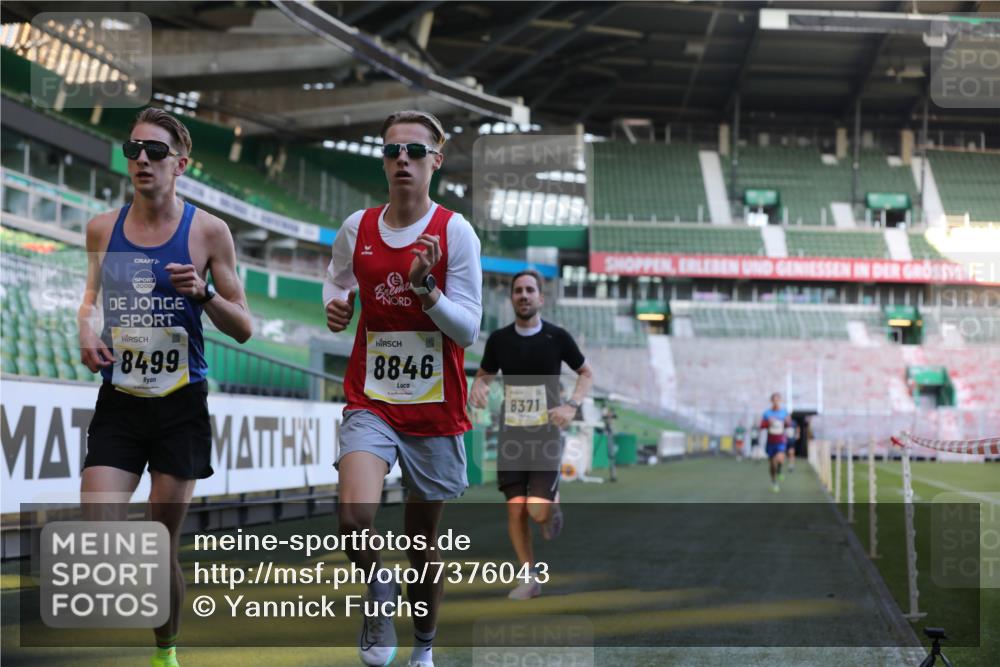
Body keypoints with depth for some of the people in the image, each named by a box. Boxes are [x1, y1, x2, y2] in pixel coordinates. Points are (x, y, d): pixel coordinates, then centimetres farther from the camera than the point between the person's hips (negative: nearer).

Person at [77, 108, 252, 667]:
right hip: (118, 402, 2)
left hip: (182, 405, -2)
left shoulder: (208, 231, -2)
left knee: (163, 546, 7)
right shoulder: (103, 227, 6)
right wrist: (87, 328, 1)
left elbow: (244, 329, 1)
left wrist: (204, 292, -17)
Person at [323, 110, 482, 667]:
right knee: (355, 519, -23)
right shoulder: (357, 228, 2)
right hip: (371, 402, 1)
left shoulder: (455, 231, -6)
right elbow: (337, 281, 22)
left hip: (436, 410, -1)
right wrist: (335, 306, -1)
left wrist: (425, 288, -24)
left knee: (424, 541, 10)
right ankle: (380, 593, 8)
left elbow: (469, 329, -8)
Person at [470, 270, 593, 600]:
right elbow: (484, 374, 15)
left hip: (546, 434, -2)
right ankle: (530, 577, 12)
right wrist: (478, 387, -9)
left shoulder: (557, 337, -5)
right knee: (515, 509, -3)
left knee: (537, 510, -13)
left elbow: (586, 373, 7)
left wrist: (572, 405, -10)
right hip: (512, 434, 2)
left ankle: (553, 502, 24)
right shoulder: (499, 339, 0)